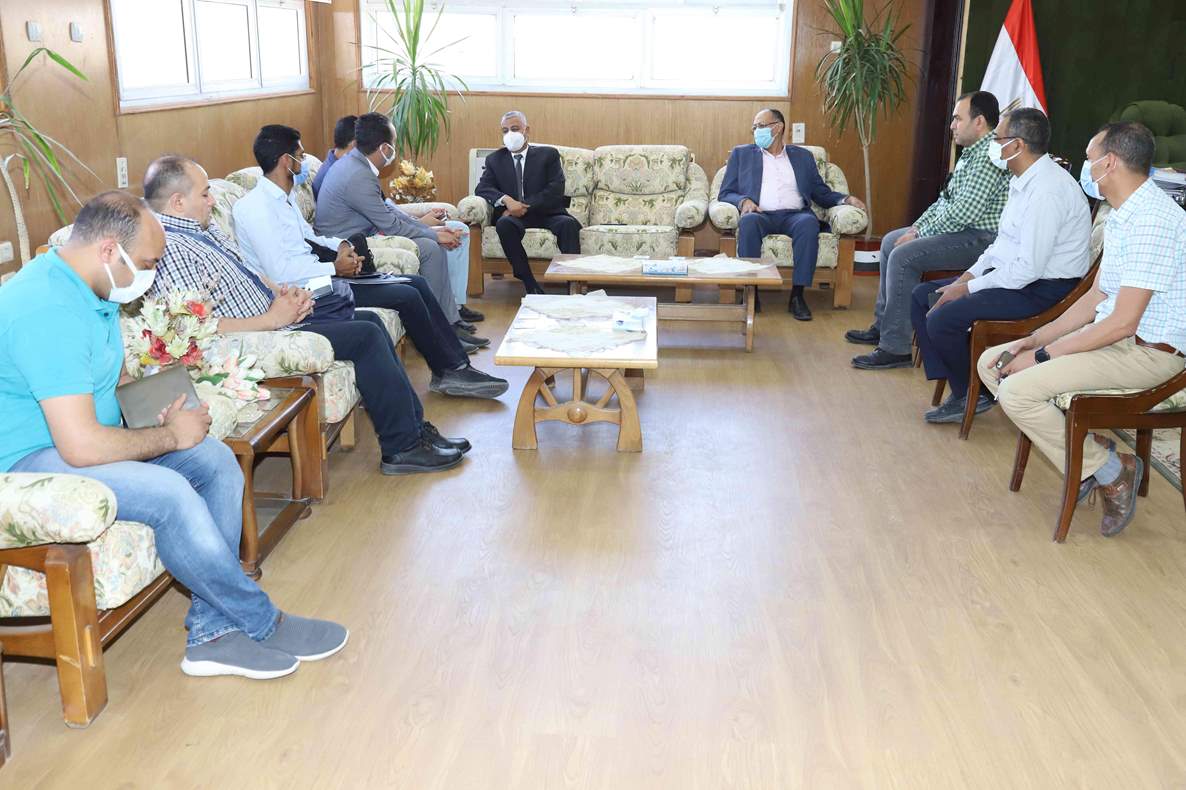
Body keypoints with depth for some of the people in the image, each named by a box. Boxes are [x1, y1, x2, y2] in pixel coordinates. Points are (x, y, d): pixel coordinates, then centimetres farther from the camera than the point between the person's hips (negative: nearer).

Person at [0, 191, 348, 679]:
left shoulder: (96, 289, 6)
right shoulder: (46, 309, -27)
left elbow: (116, 375, 24)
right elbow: (82, 447, -31)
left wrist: (161, 415, 2)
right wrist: (171, 437, -16)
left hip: (79, 436, 11)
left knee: (216, 461, -5)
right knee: (168, 491, -31)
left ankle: (211, 632, -8)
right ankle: (263, 625, -11)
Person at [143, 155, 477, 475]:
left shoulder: (204, 228, 12)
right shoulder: (169, 248, -20)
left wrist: (281, 292, 3)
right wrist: (273, 319, -21)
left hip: (275, 319, 11)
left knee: (369, 320, 9)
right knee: (366, 336, -14)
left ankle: (415, 426, 12)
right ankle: (403, 448, -5)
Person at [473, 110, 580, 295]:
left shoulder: (548, 155, 8)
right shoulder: (495, 159, 15)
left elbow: (555, 191, -5)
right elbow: (482, 188, 3)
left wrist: (524, 206, -16)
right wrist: (506, 200, -18)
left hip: (547, 213, -1)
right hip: (514, 215, 1)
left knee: (568, 223, -32)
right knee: (504, 224, -33)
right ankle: (531, 285, -32)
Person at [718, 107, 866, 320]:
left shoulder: (803, 156, 23)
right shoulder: (741, 154, 20)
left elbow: (822, 193, 21)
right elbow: (725, 193, 13)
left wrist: (846, 199, 1)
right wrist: (743, 201, -9)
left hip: (795, 215, 1)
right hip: (760, 214, -1)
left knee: (809, 223, -35)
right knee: (748, 221, -37)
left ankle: (797, 295, -33)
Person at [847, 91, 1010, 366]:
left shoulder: (989, 157, -20)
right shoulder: (971, 152, 14)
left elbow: (964, 212, -25)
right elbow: (945, 198, 20)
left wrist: (921, 234, -15)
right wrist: (918, 226, 7)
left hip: (980, 238, -11)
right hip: (961, 229, 11)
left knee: (903, 256, -24)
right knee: (890, 241, 16)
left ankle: (895, 348, -20)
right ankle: (883, 326, 21)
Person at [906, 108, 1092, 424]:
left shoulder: (1047, 191, -23)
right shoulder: (1022, 181, 10)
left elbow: (1029, 268, -26)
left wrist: (970, 287, -17)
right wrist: (969, 275, 4)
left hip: (1040, 289, -11)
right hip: (1008, 275, 11)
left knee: (942, 319, -23)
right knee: (922, 296, 8)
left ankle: (972, 396, 2)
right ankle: (955, 387, 6)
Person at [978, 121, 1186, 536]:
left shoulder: (1153, 221, -22)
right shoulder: (1121, 216, 12)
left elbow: (1123, 322, -25)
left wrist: (1043, 355, -18)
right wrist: (1035, 340, 4)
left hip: (1147, 352, -10)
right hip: (1112, 336, 10)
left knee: (1017, 390, -25)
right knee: (991, 362, 4)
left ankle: (1110, 472, -5)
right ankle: (1088, 448, 3)